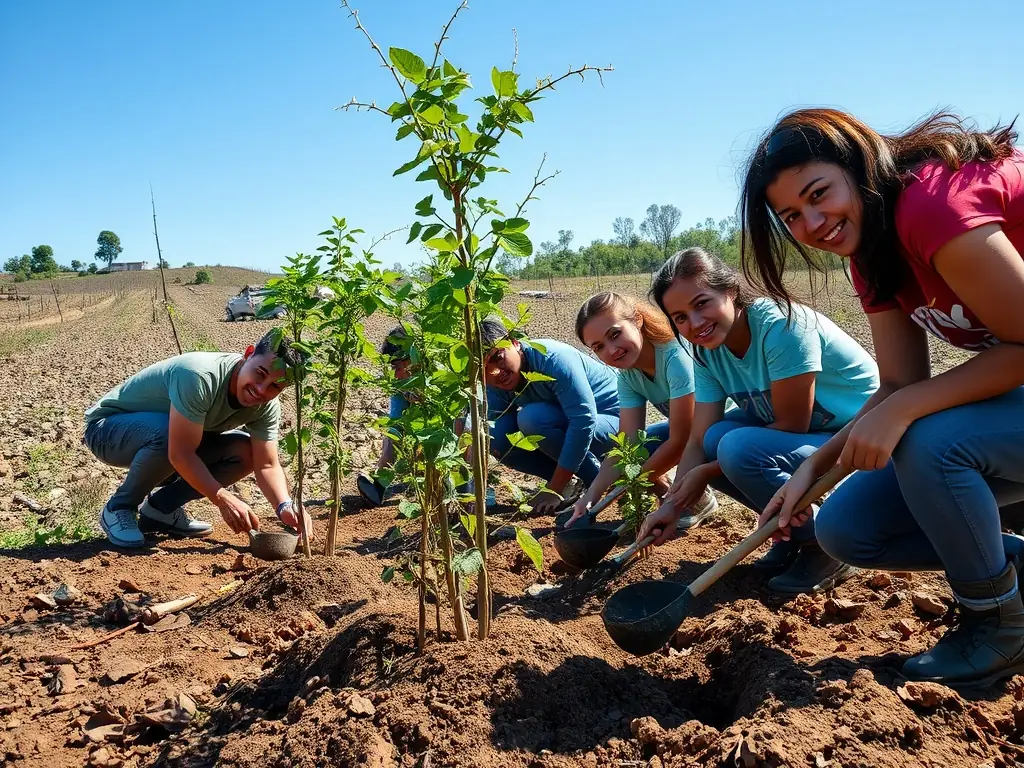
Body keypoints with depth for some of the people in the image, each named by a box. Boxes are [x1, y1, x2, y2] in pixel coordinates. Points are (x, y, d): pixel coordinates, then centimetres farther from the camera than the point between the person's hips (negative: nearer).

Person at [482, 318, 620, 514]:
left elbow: (584, 420, -34)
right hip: (565, 427, 7)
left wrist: (553, 490, -31)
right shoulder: (495, 388, -8)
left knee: (532, 418, -31)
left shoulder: (553, 358, -30)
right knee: (496, 437, -13)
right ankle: (572, 480, -1)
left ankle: (599, 478, -12)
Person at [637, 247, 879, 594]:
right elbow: (700, 440, -7)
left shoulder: (781, 326, -26)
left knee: (738, 448, -28)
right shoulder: (707, 352, -4)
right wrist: (672, 506, -21)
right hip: (803, 434, 8)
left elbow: (792, 425, -23)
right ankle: (794, 530, 7)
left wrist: (707, 473, -19)